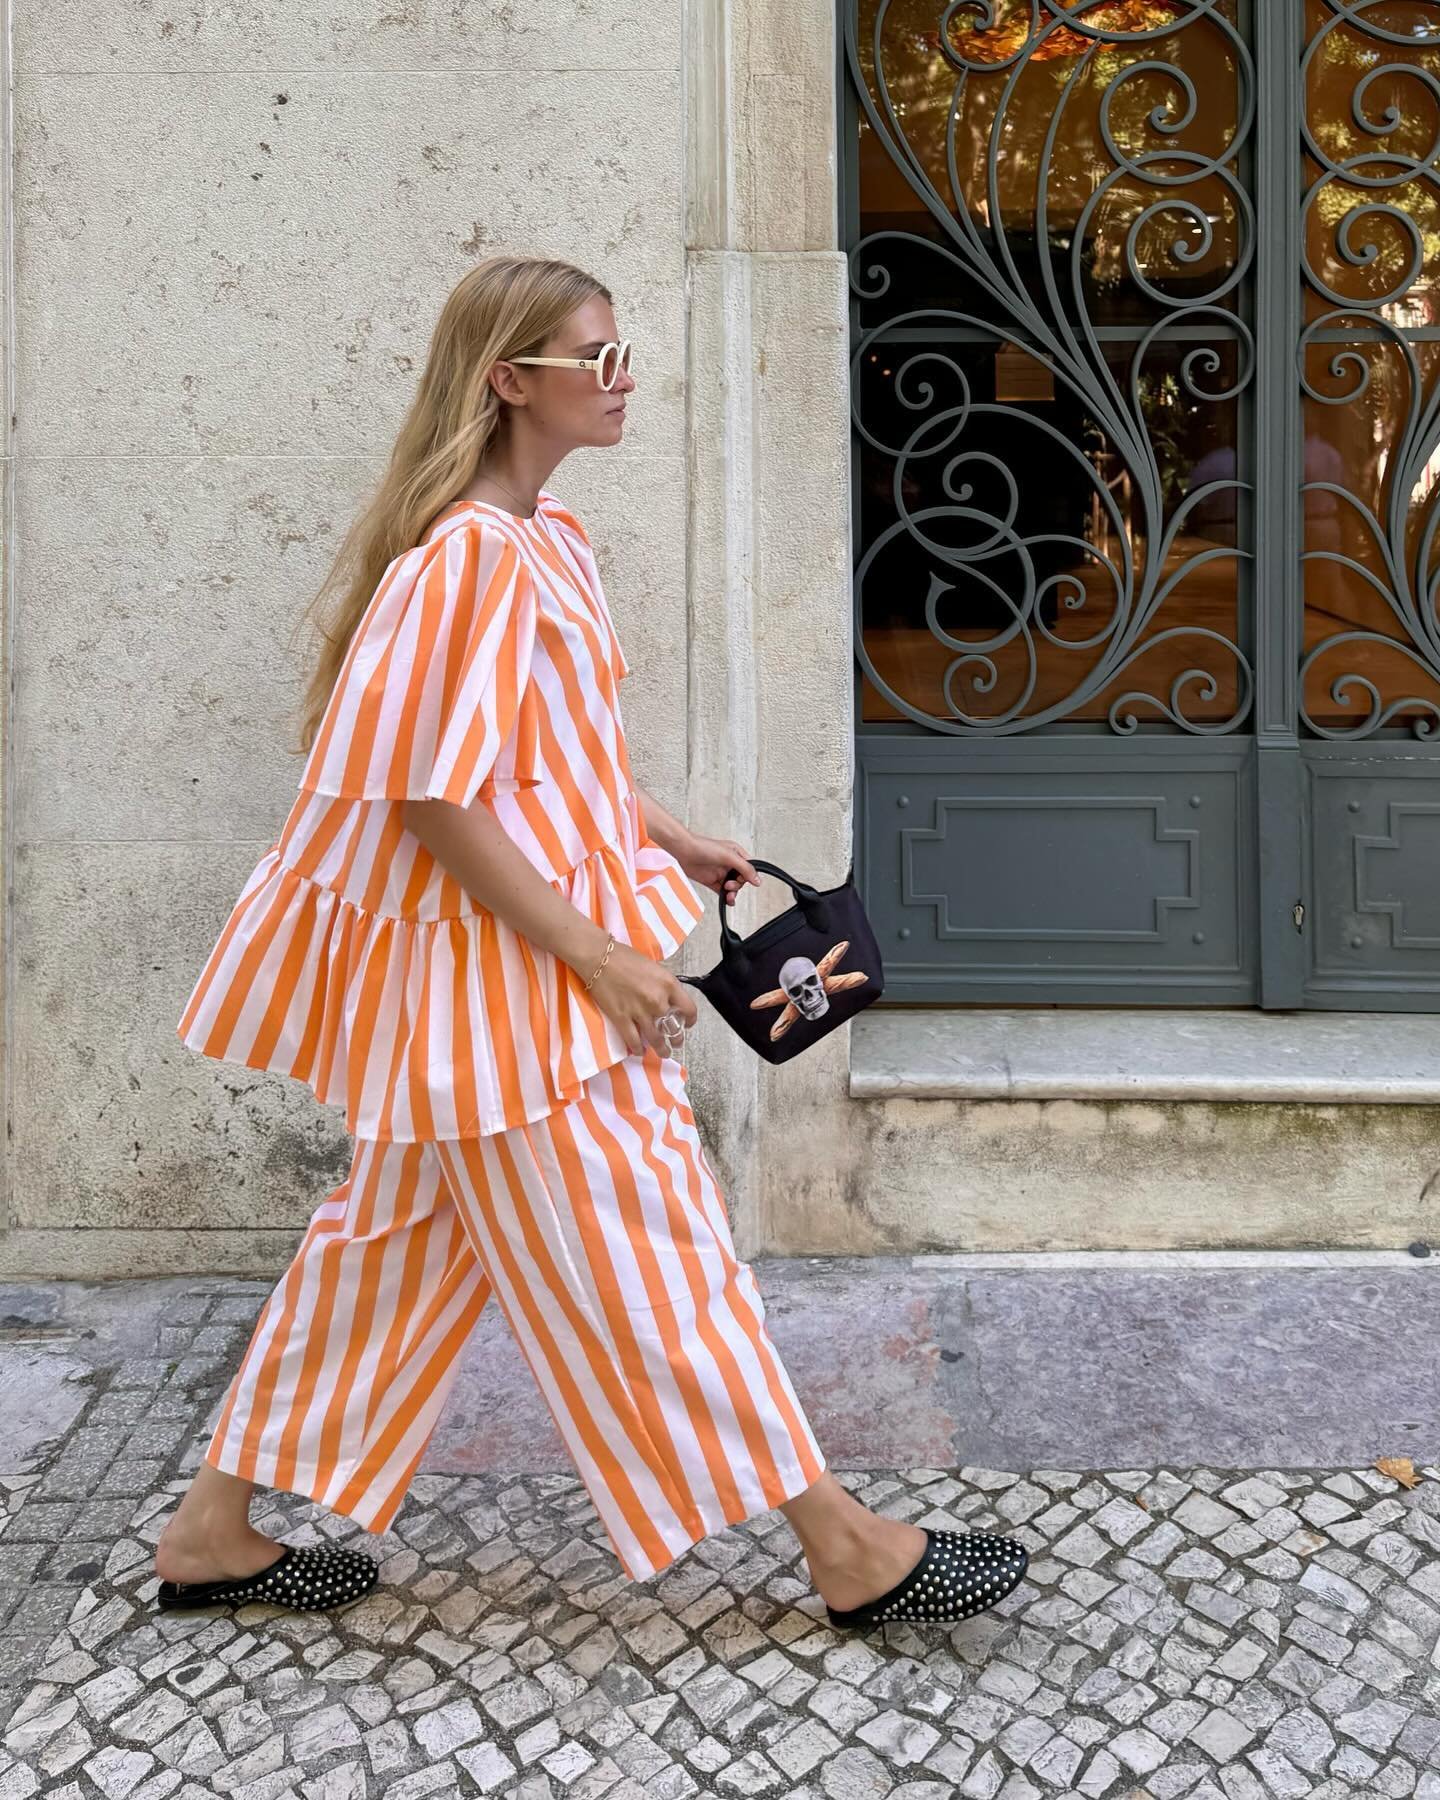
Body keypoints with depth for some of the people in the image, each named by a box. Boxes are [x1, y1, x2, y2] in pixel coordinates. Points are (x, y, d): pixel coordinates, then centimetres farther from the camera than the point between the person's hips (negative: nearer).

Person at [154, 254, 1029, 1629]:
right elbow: (434, 795, -22)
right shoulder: (467, 554, -20)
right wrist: (592, 955, -21)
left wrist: (667, 839, 16)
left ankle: (214, 1527, 30)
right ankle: (847, 1550, 11)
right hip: (505, 954, -11)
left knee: (401, 1235, 16)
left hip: (539, 932, 11)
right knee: (646, 1240, -2)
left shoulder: (545, 534, 12)